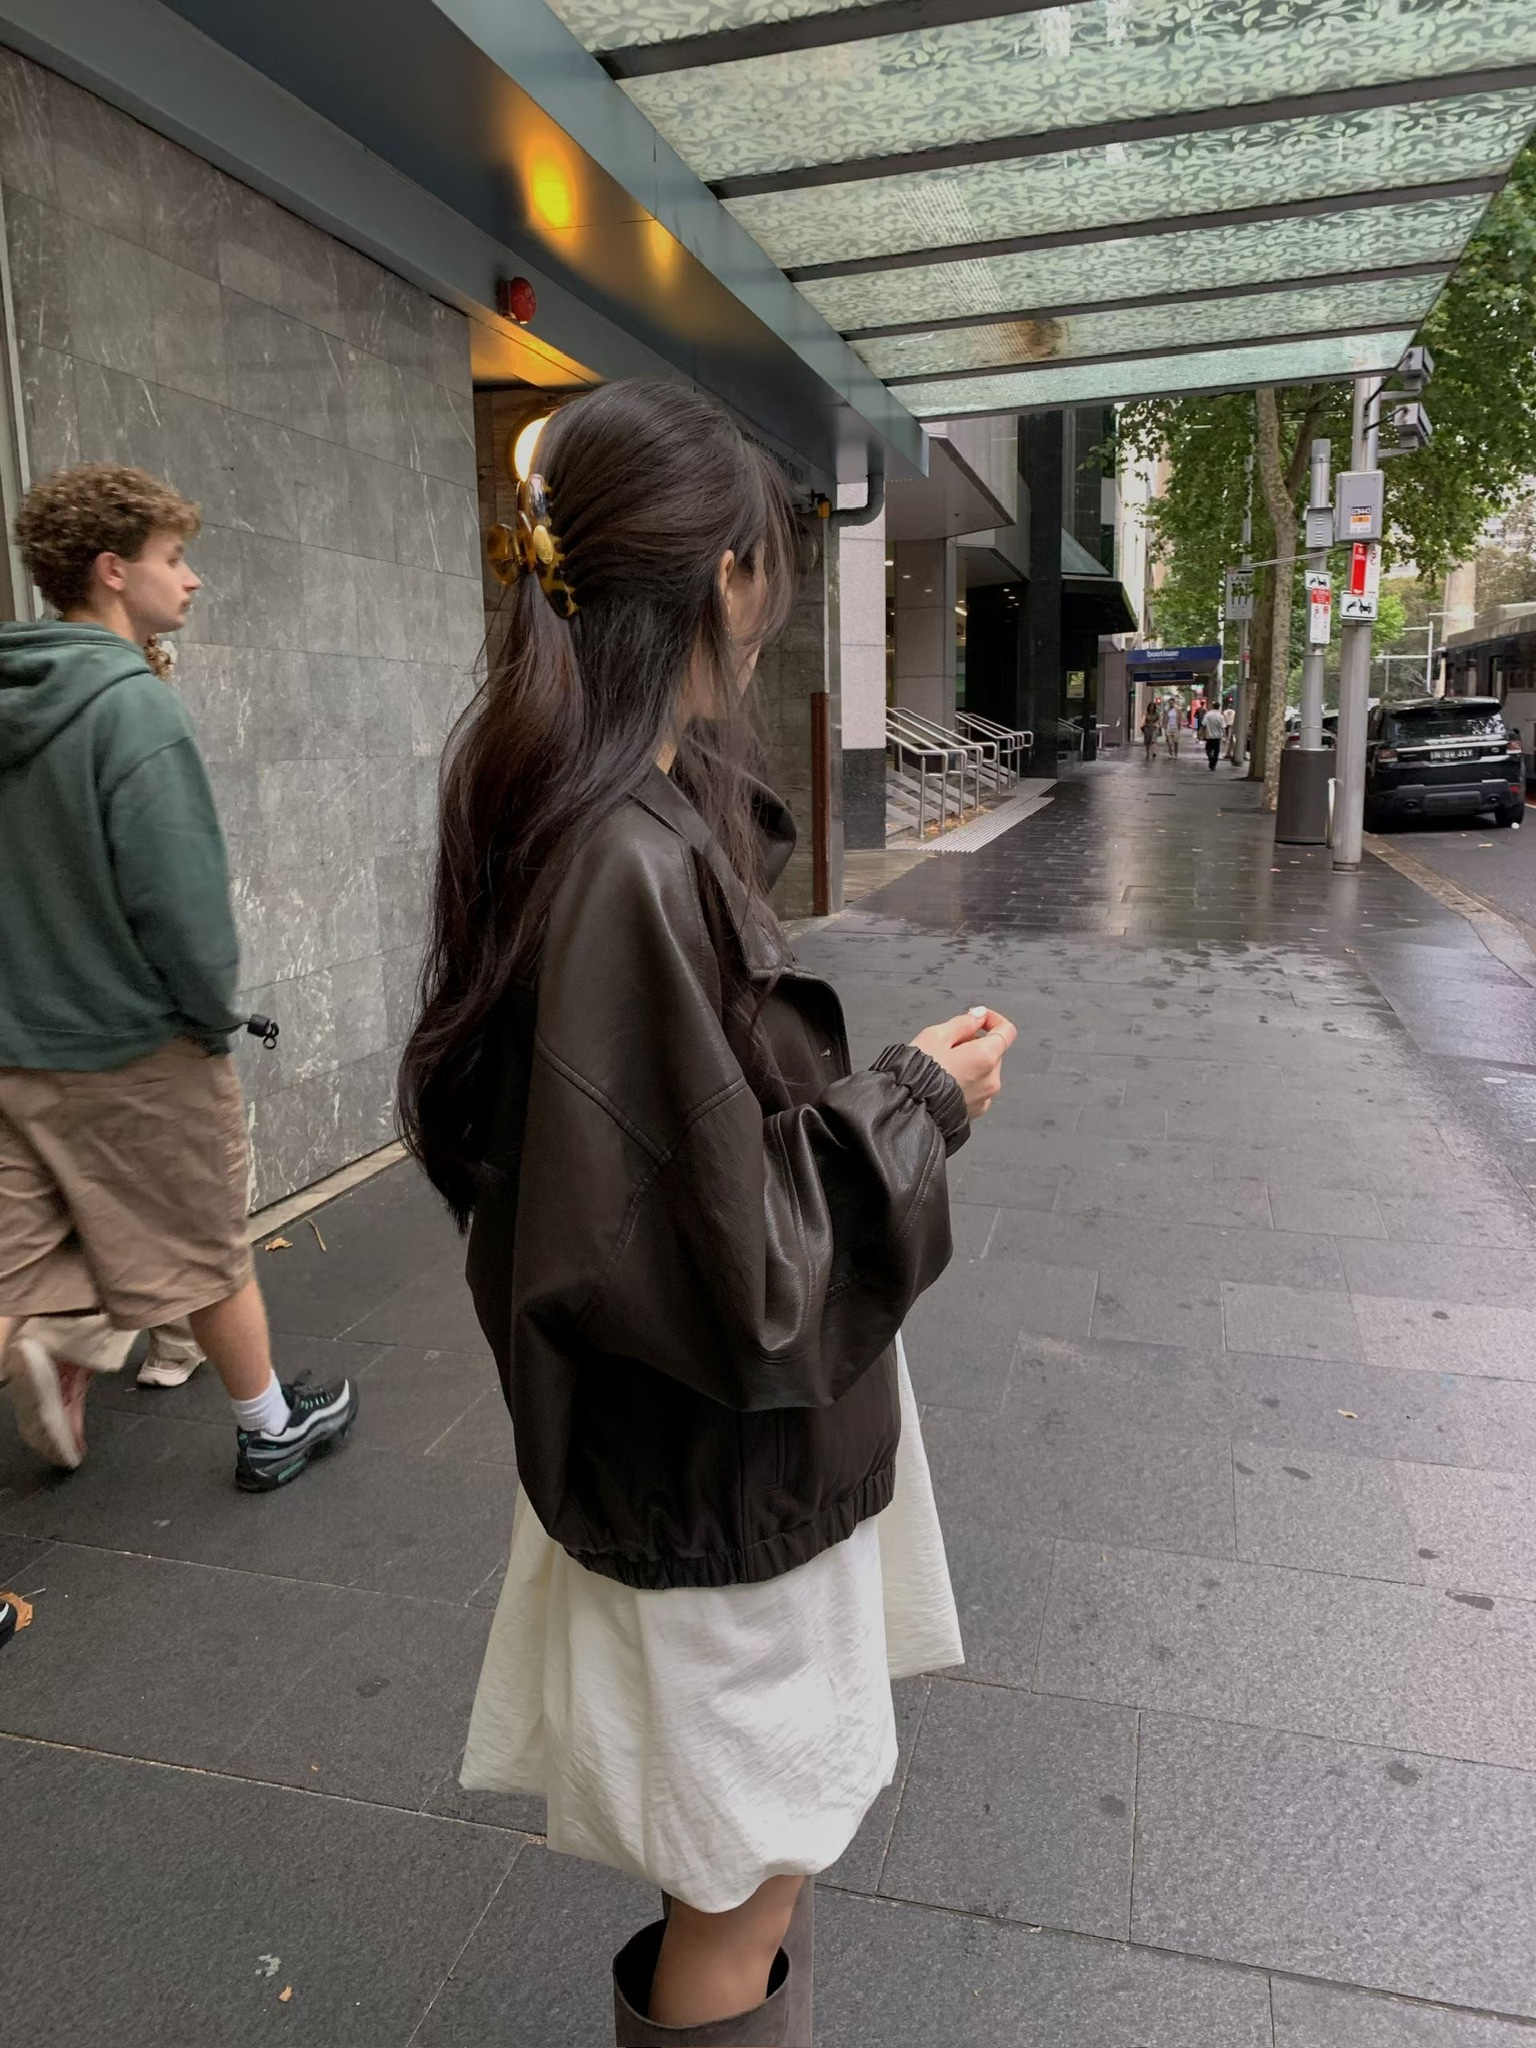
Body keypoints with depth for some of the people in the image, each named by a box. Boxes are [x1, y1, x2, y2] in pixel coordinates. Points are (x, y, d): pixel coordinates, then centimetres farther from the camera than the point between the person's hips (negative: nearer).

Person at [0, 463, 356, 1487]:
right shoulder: (134, 704, -18)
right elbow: (178, 895, -22)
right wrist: (217, 1015, -7)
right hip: (131, 1045, -6)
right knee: (208, 1252, 11)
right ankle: (272, 1429, 29)